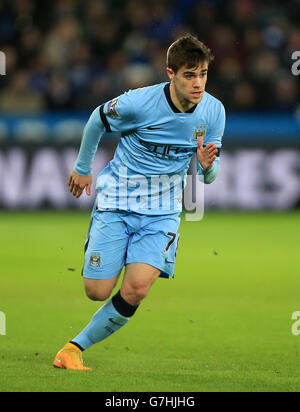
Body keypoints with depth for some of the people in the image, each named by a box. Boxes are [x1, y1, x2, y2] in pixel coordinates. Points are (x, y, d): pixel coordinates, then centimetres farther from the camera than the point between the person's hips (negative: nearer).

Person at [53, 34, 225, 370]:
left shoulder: (213, 111, -8)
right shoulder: (138, 103, -20)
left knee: (136, 290, -18)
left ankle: (75, 348, 0)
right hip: (116, 201, -2)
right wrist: (82, 168, 14)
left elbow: (209, 176, 2)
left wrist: (207, 165, -23)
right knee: (98, 291, -6)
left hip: (162, 210, 2)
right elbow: (97, 120, 2)